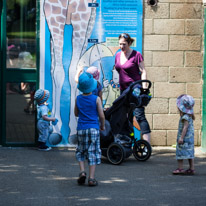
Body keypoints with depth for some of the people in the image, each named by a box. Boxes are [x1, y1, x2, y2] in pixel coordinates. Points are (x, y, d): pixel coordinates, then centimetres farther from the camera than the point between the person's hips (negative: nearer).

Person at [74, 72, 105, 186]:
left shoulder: (78, 99, 2)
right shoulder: (96, 99, -6)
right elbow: (101, 115, -6)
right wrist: (102, 126, 11)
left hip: (81, 128, 2)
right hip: (93, 128, -2)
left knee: (81, 151, 17)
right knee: (93, 153, 1)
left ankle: (82, 171, -3)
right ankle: (91, 178, -4)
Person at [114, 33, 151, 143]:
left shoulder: (136, 55, -7)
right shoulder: (118, 55, 12)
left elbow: (143, 72, -9)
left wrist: (144, 87, -18)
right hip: (124, 90, 7)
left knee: (139, 115, -14)